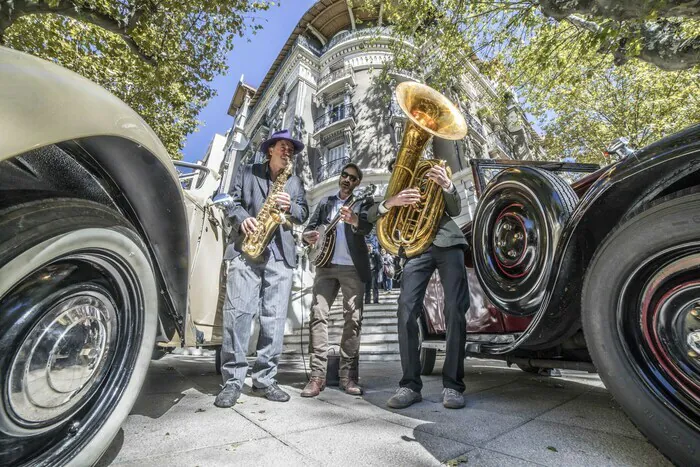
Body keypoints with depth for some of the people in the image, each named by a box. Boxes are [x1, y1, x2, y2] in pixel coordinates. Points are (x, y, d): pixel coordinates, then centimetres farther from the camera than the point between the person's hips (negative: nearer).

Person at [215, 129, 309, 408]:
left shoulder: (296, 183, 22)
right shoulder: (247, 172, 17)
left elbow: (303, 215, 15)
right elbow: (232, 202, 9)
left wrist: (290, 207, -6)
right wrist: (242, 219, -11)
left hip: (281, 254, 2)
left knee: (275, 316, -1)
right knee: (237, 311, -8)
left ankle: (265, 379, 9)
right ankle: (232, 380, 1)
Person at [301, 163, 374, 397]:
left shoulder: (364, 202, 6)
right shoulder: (325, 202, 16)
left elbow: (367, 227, -14)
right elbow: (309, 228, 11)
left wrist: (354, 220, -38)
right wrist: (307, 236, -14)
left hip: (353, 268, -2)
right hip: (326, 265, 3)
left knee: (353, 319, -2)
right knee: (318, 315, -5)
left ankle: (347, 375, 9)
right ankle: (318, 375, 2)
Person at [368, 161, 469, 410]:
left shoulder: (431, 181, 20)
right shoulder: (397, 193, 20)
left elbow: (455, 210, 3)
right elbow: (372, 215, -2)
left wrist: (447, 185, -19)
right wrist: (391, 202, -24)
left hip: (447, 243, 0)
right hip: (416, 248, 1)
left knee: (455, 310, -10)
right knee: (407, 310, -14)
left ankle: (453, 385, -1)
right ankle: (410, 384, -6)